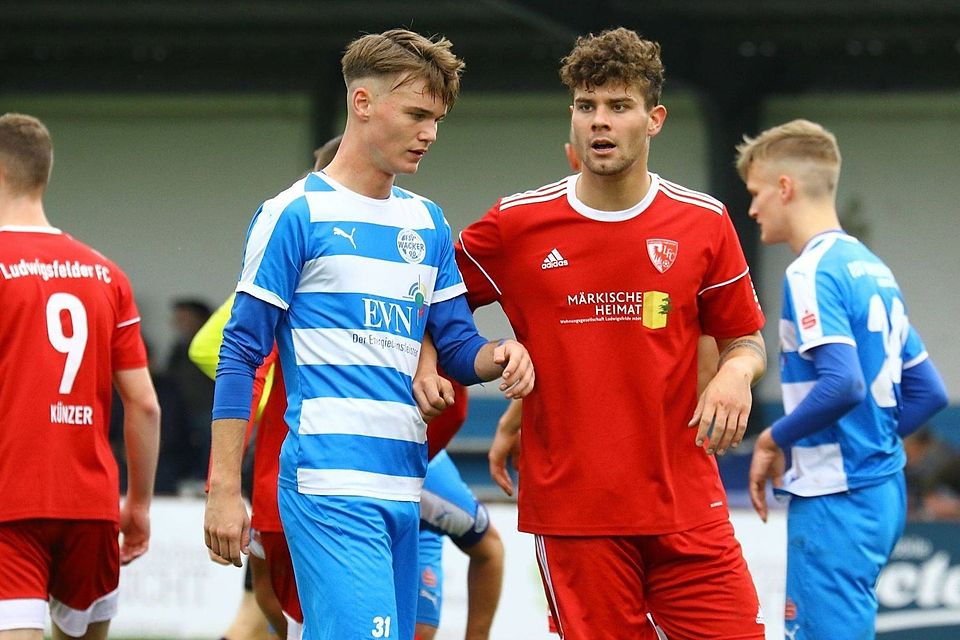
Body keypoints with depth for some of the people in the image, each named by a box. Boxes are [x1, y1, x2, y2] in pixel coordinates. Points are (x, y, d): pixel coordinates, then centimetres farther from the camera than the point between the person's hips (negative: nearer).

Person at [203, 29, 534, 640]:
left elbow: (456, 345, 21)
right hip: (330, 485, -7)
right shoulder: (297, 214, -2)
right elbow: (240, 355, -3)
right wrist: (224, 489, -8)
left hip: (405, 486, 7)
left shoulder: (427, 223, 18)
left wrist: (497, 357, -4)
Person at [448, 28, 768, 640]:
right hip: (571, 509, -1)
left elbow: (746, 338, 13)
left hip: (688, 505, 1)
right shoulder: (518, 223, 3)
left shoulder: (702, 222, 5)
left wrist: (736, 372, -8)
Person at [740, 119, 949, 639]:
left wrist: (774, 439, -12)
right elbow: (928, 392, 18)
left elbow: (842, 383, -26)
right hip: (884, 493, 9)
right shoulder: (873, 269, 15)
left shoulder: (812, 272, -13)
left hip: (836, 499, -9)